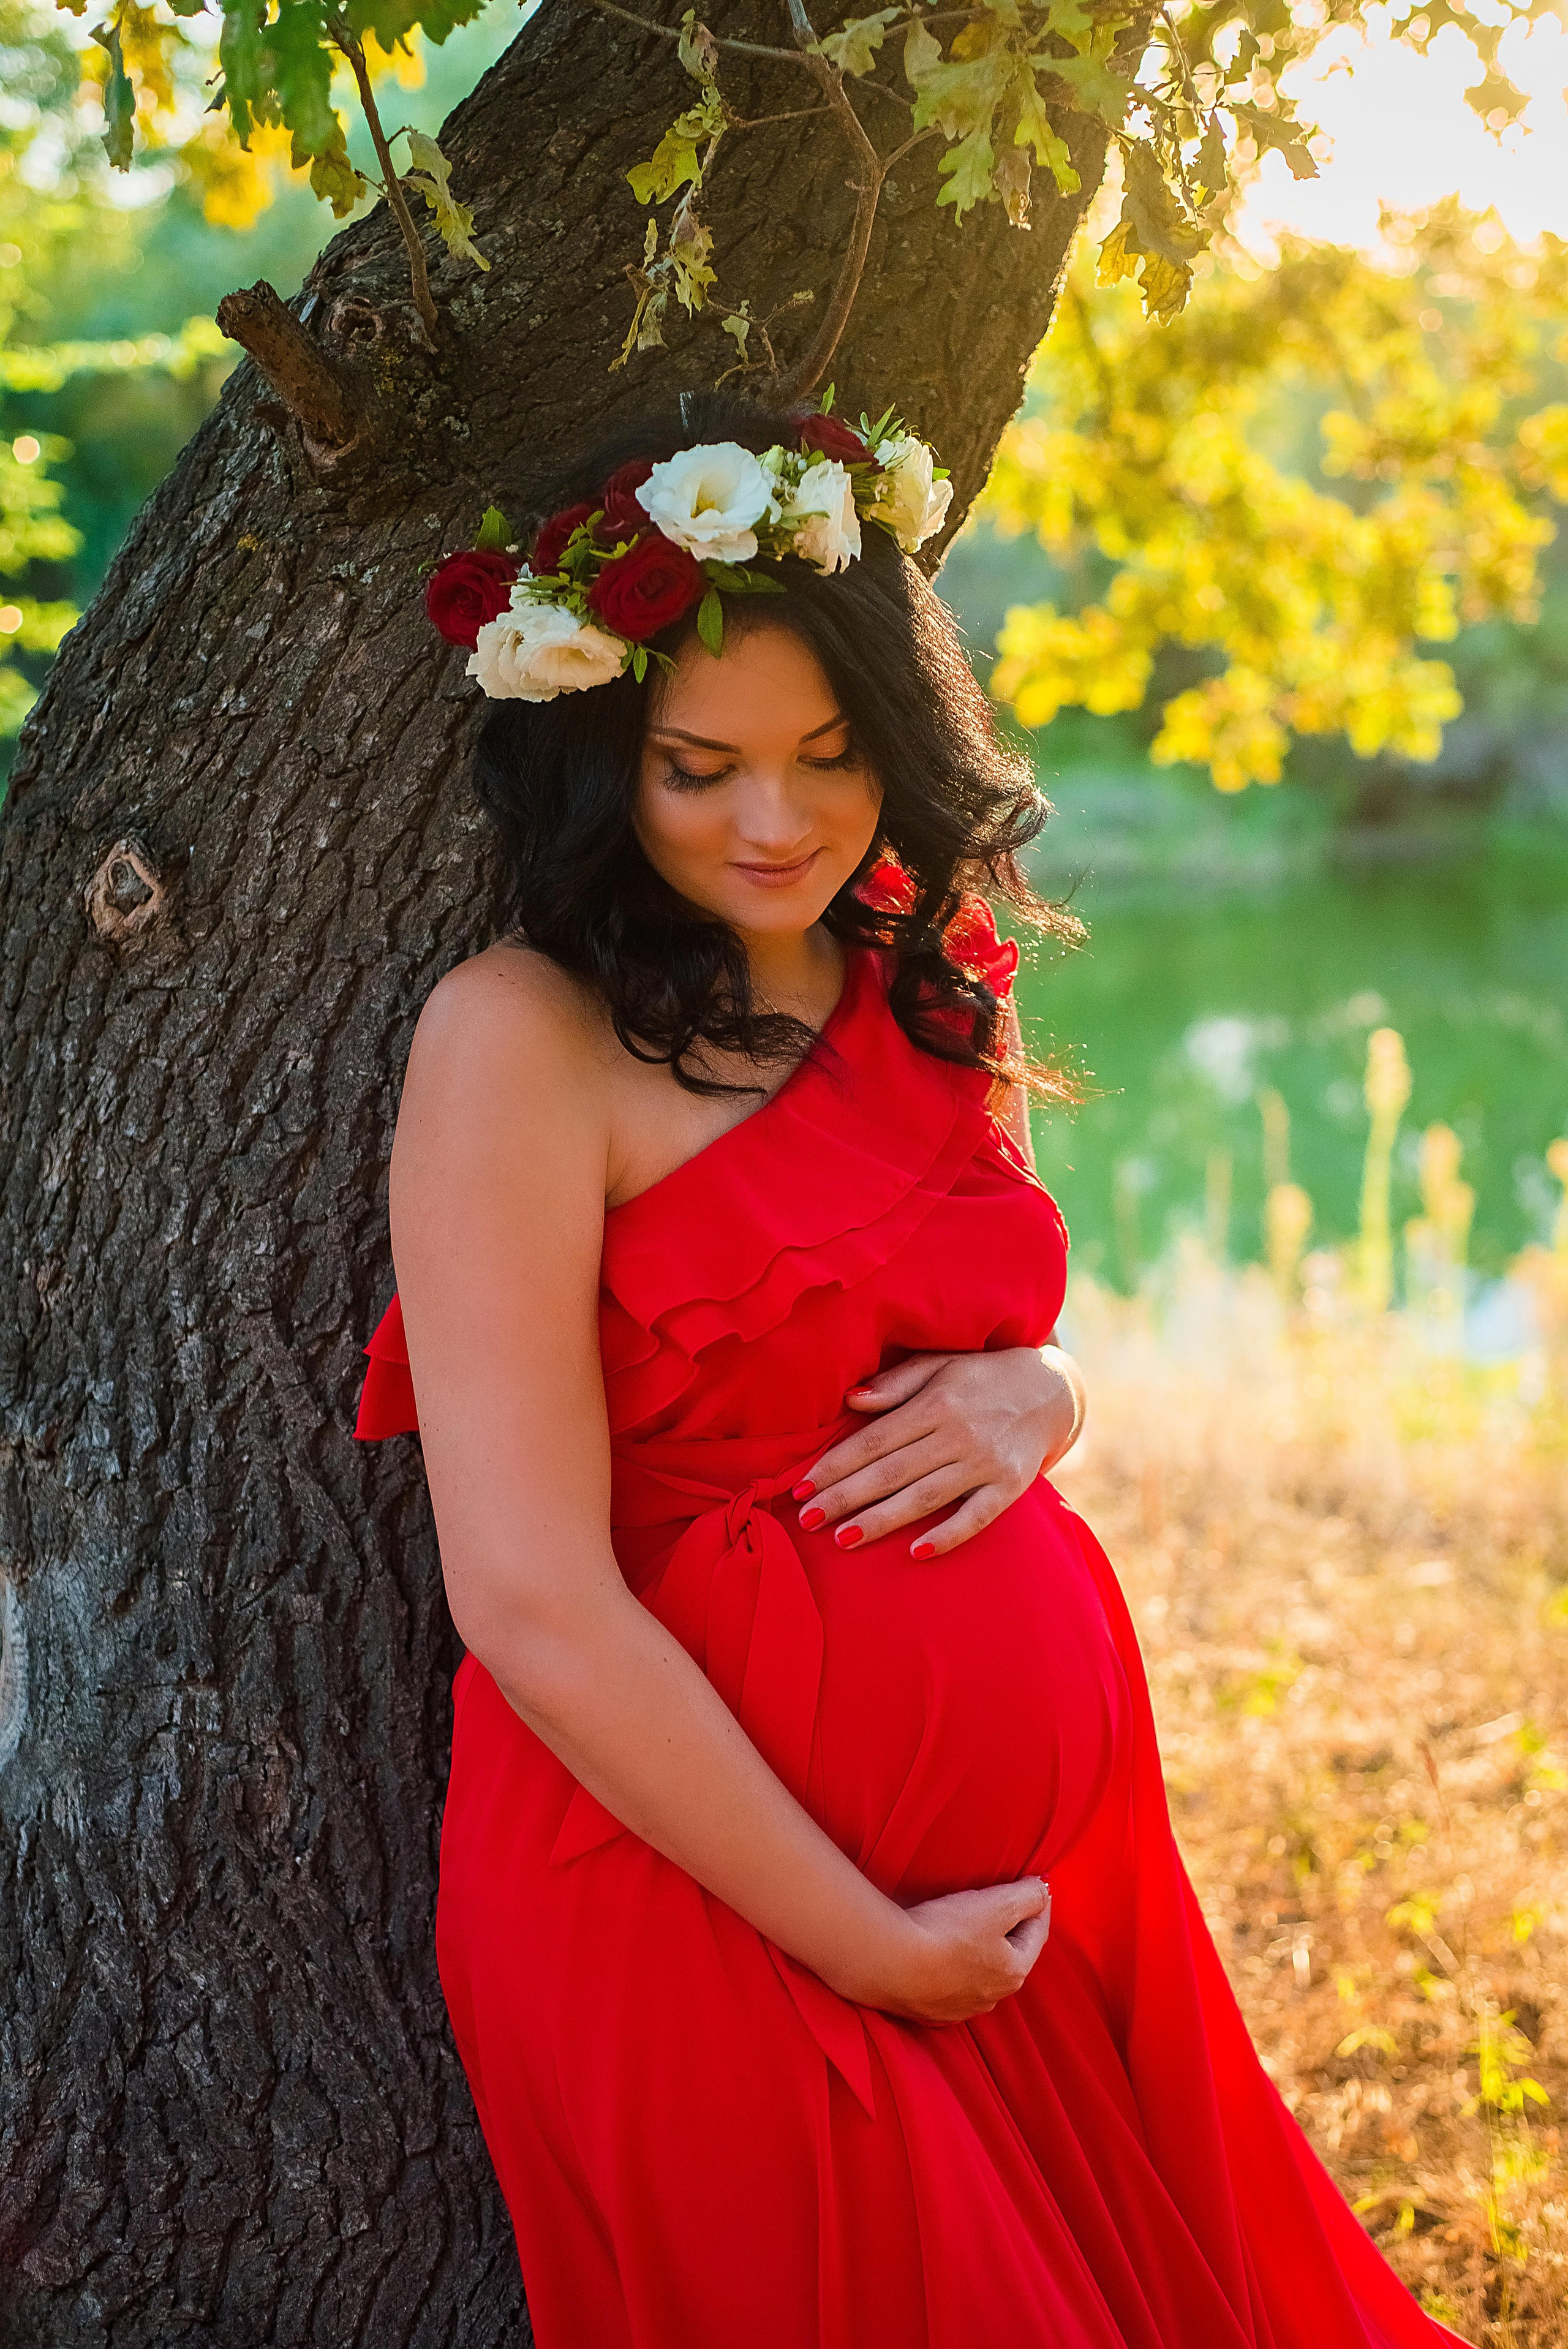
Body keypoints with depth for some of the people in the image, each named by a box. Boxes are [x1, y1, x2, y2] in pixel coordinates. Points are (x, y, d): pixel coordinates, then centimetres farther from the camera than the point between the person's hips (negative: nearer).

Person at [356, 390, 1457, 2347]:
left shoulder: (921, 997, 7)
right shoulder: (520, 1042, -15)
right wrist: (865, 1947, -14)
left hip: (1044, 1847, 7)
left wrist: (1026, 1397, -5)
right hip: (713, 1888, -7)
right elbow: (532, 1605, -19)